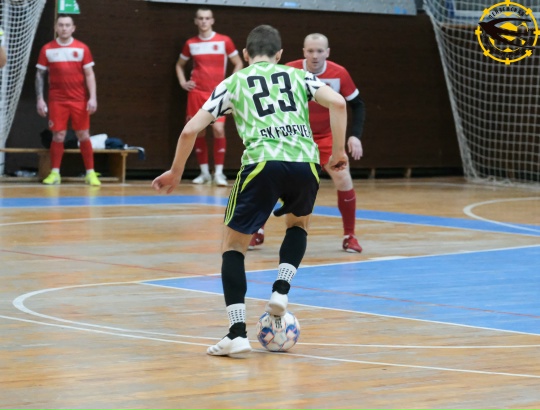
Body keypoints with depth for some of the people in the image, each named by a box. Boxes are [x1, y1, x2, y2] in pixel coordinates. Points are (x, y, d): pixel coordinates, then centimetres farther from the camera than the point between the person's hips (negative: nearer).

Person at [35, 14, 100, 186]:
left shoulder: (82, 48, 2)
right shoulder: (47, 49, 3)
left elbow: (89, 74, 2)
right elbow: (40, 75, 6)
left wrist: (93, 97, -8)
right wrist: (40, 99, -3)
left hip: (79, 100, 0)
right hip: (57, 100, 0)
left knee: (83, 136, 2)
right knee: (58, 136, -2)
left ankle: (90, 173, 7)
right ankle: (54, 173, 7)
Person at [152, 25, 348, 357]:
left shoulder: (234, 82, 21)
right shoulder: (297, 76, 24)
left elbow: (191, 130, 14)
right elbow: (337, 102, 6)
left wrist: (176, 172, 28)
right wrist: (339, 151, 15)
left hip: (263, 164, -2)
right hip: (305, 163, 2)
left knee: (233, 245, 14)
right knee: (298, 223, 35)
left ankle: (238, 333, -1)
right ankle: (281, 292, 13)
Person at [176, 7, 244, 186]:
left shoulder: (224, 41, 0)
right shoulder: (191, 43, 7)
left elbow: (238, 63, 7)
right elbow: (180, 65, 22)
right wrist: (183, 83, 7)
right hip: (197, 92, 3)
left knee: (218, 129, -15)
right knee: (198, 131, 3)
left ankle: (218, 172, -9)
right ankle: (204, 172, 13)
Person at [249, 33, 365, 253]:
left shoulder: (339, 74, -17)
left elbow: (358, 105, -4)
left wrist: (355, 135, -15)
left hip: (326, 136, 0)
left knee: (344, 180, -12)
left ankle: (349, 236, 4)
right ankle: (258, 231, 10)